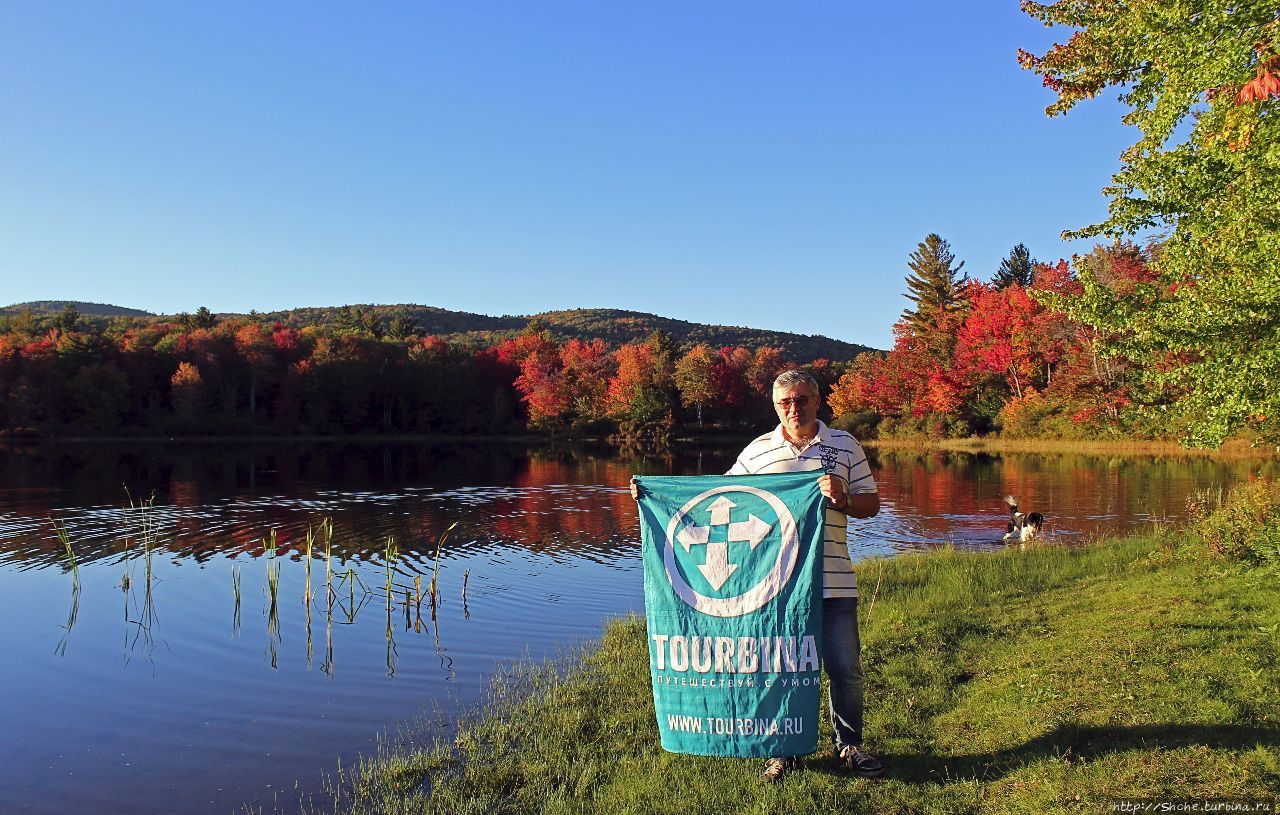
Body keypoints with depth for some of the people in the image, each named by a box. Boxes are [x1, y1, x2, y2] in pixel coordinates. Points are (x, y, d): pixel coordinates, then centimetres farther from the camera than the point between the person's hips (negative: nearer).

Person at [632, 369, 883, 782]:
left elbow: (872, 503, 8)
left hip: (833, 582, 0)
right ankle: (783, 750, 27)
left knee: (845, 668, 7)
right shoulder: (757, 451, 6)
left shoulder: (845, 445, 6)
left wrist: (842, 499, -14)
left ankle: (849, 744, 29)